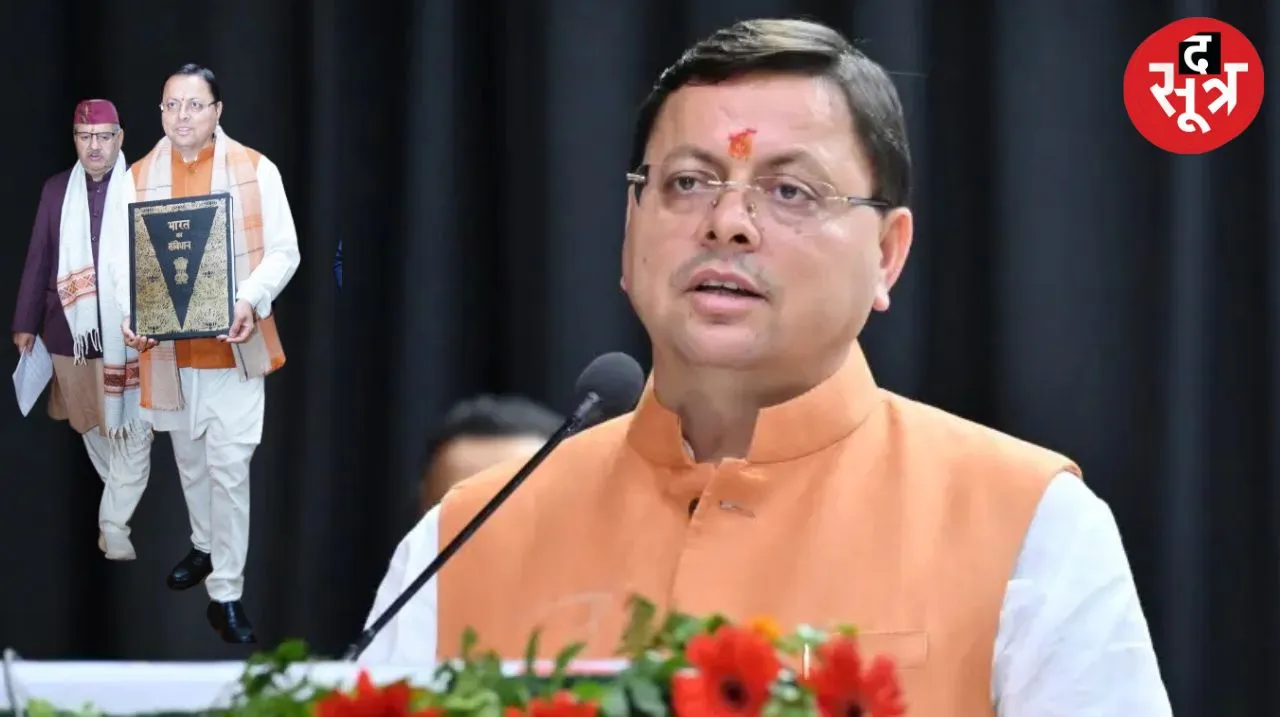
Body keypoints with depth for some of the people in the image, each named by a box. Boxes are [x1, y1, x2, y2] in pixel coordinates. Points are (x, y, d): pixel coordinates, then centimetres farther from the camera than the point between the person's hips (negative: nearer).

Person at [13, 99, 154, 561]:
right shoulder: (56, 190, 5)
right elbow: (39, 259, 8)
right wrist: (26, 323, 9)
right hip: (73, 330, 3)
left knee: (131, 430, -5)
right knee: (91, 424, 14)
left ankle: (115, 523, -1)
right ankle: (123, 497, 34)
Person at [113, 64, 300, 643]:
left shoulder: (255, 170, -5)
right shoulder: (138, 178, 2)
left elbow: (283, 251, -6)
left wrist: (251, 301, -23)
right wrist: (128, 316, -17)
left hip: (233, 345, -3)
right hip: (167, 346, 3)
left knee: (229, 465, -8)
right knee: (189, 457, 19)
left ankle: (226, 593, -4)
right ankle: (205, 545, 42)